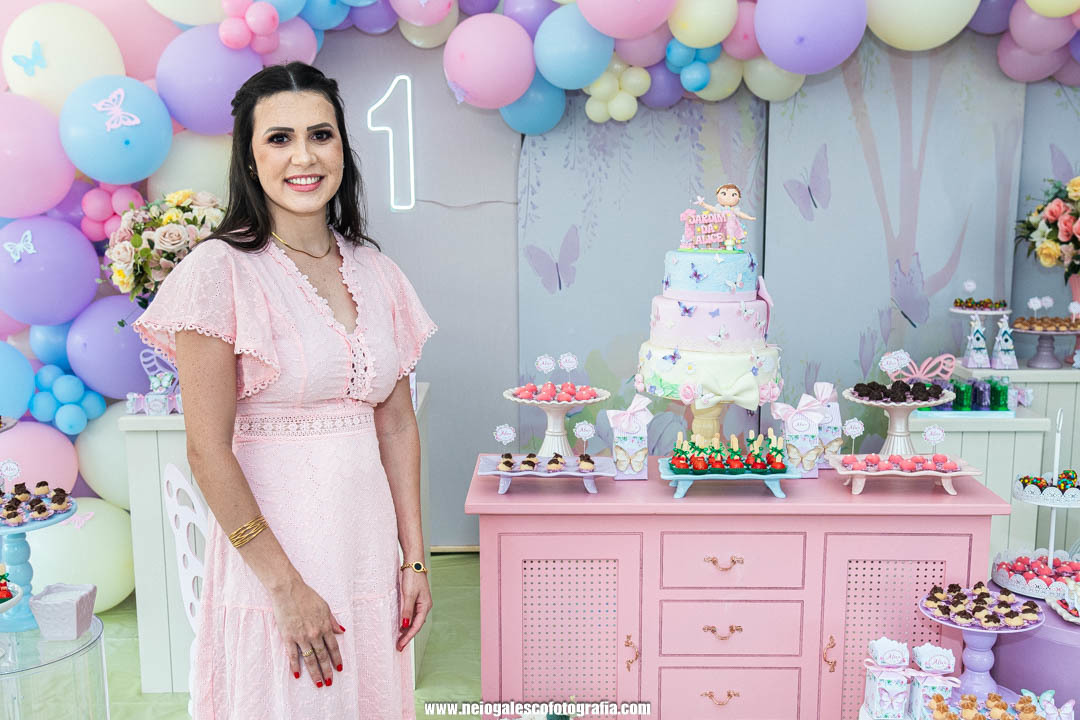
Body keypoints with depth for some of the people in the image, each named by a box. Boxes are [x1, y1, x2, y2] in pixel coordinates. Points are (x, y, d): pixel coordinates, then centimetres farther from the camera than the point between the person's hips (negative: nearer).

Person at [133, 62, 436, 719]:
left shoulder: (376, 272, 6)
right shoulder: (221, 271, -11)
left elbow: (397, 425, 9)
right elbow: (209, 451, -13)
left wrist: (415, 557, 6)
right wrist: (286, 585, -14)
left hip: (368, 538, 5)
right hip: (270, 548, -5)